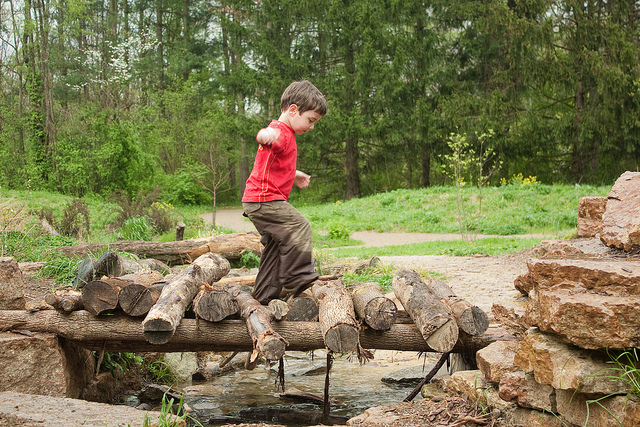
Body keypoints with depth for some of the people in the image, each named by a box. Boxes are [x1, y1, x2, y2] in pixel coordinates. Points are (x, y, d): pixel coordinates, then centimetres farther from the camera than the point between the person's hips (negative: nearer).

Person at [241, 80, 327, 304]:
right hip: (264, 199, -11)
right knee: (299, 227, -17)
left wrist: (294, 175, 39)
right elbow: (263, 137, -43)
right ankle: (297, 279, -14)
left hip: (257, 200, 11)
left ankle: (266, 294, 20)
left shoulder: (284, 134, 20)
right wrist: (266, 135, -65)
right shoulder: (281, 132, -16)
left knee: (276, 246, 14)